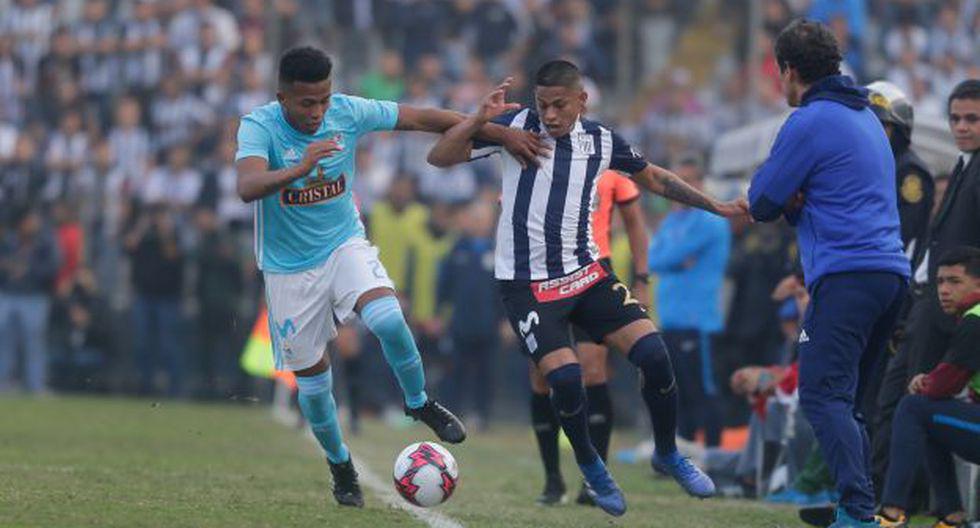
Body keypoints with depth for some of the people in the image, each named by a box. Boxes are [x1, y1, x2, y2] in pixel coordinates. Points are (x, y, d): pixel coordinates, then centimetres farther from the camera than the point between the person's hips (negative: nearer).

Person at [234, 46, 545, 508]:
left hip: (344, 244, 1)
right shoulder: (259, 126, -21)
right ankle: (339, 463, 31)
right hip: (289, 268, -1)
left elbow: (422, 119, -3)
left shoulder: (348, 112, -12)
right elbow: (248, 187, -39)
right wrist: (301, 168, -56)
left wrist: (501, 133, -2)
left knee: (388, 320, -27)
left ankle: (419, 403, 1)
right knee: (312, 376, 6)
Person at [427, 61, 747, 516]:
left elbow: (653, 178, 19)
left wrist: (715, 206, 17)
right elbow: (439, 157, -10)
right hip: (526, 285, -3)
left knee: (653, 354, -11)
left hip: (586, 274, 3)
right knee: (565, 378, -21)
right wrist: (478, 120, -24)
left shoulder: (600, 141, 2)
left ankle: (667, 455, 14)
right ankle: (591, 469, 8)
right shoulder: (516, 126, -8)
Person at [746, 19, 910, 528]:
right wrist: (796, 201, 8)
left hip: (846, 272, -9)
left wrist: (786, 198, 17)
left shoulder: (809, 122, -7)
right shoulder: (865, 115, 22)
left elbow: (762, 204, -4)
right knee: (847, 400, 16)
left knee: (823, 396, -14)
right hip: (891, 271, 9)